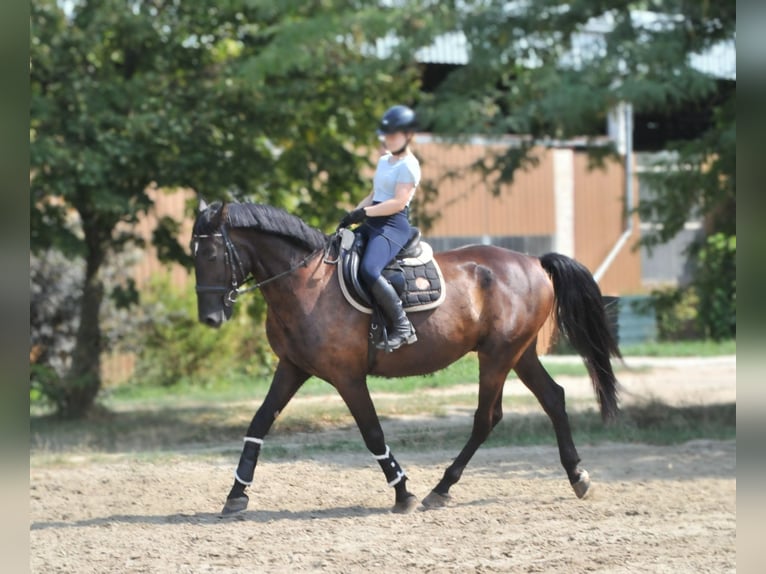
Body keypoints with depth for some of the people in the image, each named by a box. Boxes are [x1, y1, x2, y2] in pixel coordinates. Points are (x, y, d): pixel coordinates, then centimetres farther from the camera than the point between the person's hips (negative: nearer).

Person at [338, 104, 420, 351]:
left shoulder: (408, 165, -9)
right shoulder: (384, 161, 20)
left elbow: (398, 203, -18)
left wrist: (364, 213, -18)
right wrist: (353, 214, 6)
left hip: (393, 226, -10)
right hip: (372, 224, 10)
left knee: (369, 270, -32)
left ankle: (403, 328, -26)